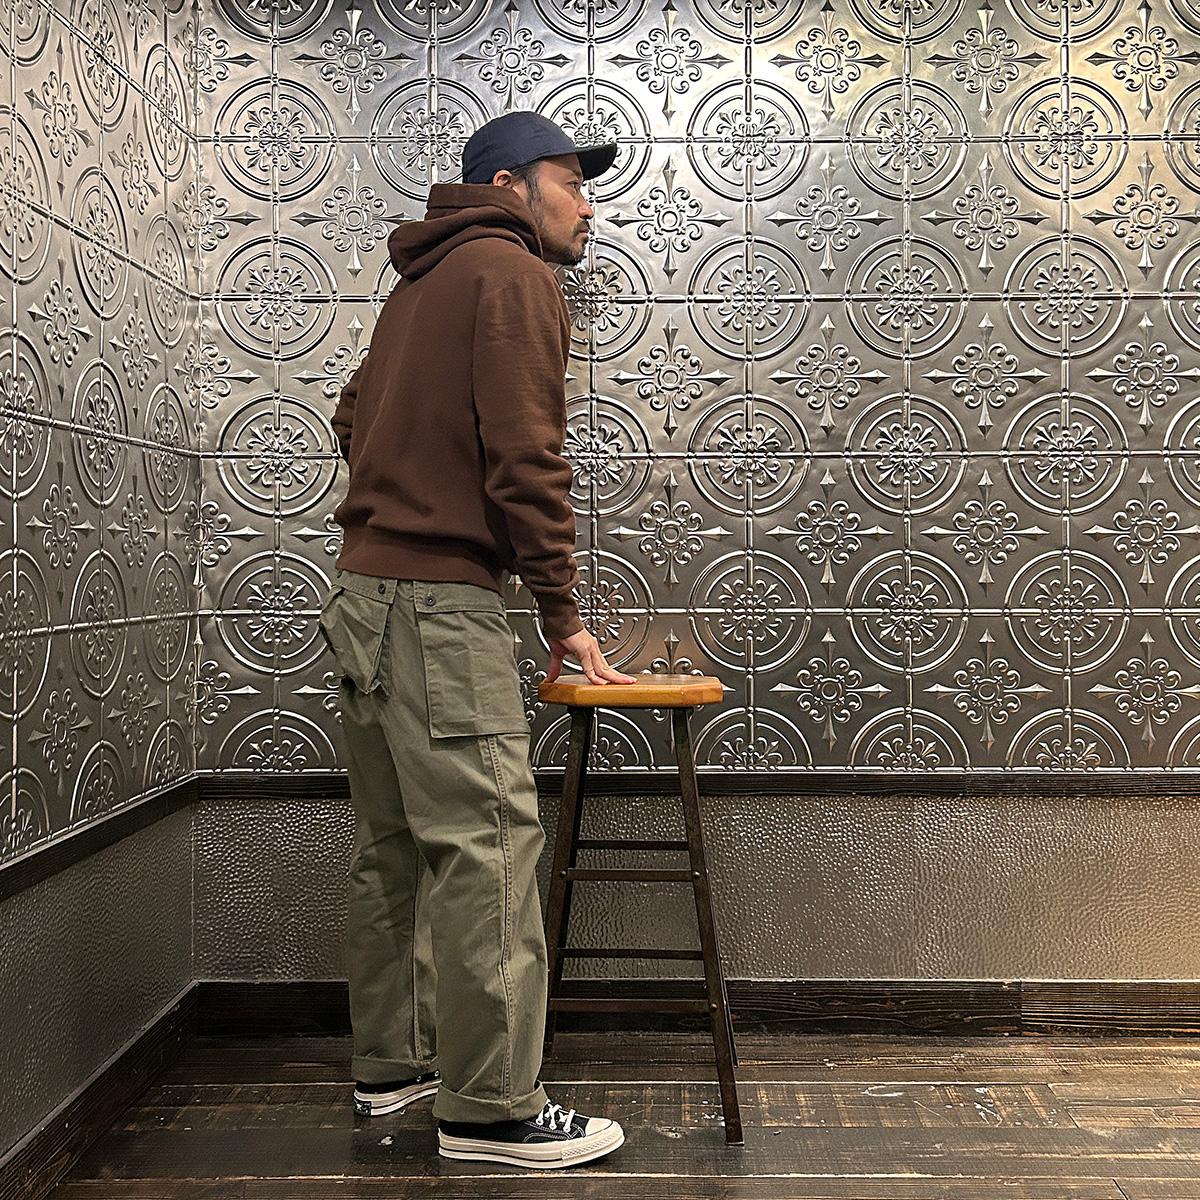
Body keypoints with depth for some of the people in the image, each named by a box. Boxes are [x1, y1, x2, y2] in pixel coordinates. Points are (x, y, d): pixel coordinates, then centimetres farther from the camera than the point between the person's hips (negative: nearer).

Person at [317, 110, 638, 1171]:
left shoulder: (424, 280, 23)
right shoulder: (514, 275, -5)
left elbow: (355, 417, 25)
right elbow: (526, 458, -14)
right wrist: (563, 613, -10)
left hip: (364, 592, 10)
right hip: (441, 600, -10)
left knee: (394, 845, 13)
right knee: (486, 844, -8)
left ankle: (393, 1063, 24)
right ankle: (490, 1109, -2)